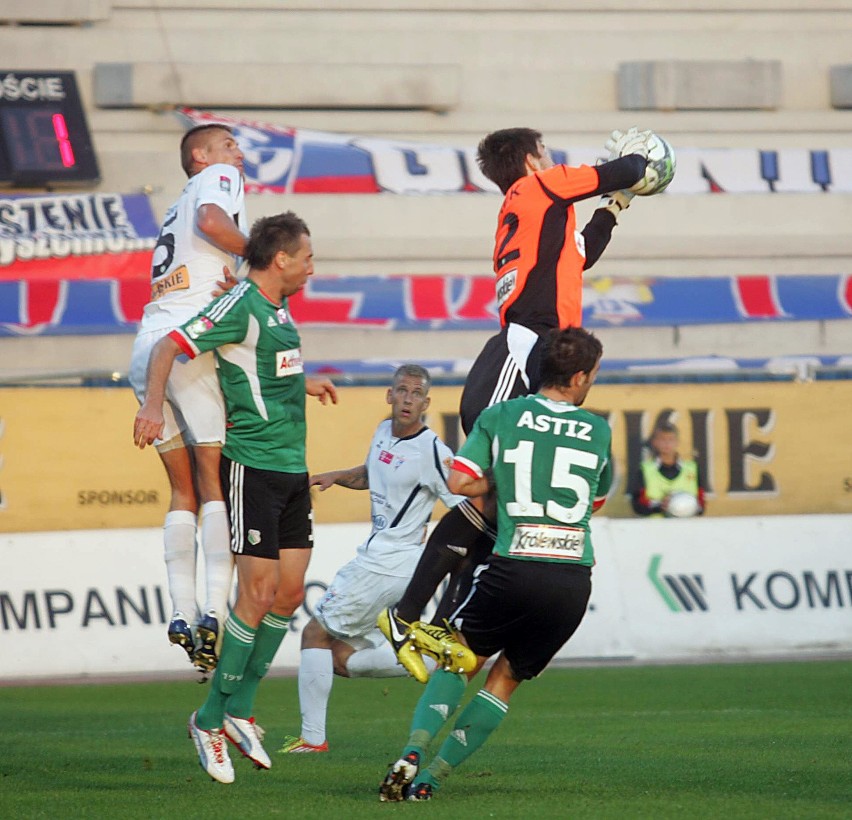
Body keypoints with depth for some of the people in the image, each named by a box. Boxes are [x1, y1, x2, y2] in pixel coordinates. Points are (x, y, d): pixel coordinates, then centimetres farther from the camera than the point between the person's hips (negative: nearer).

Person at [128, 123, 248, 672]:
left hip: (147, 348, 7)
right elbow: (211, 221, -14)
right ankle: (215, 611, -19)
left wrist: (235, 279, 0)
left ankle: (183, 614, -2)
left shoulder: (178, 209, 32)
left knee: (185, 491, 8)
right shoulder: (217, 178, 9)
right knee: (218, 481, -9)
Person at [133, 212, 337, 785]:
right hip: (253, 467, -9)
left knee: (290, 593, 6)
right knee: (258, 595, -10)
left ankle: (240, 709, 16)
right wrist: (153, 404, -31)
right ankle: (211, 720, 0)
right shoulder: (241, 307, -13)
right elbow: (169, 347, -18)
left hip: (292, 467, 9)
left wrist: (303, 384, 46)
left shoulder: (278, 308, 14)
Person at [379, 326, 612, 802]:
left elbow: (460, 481, -1)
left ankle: (412, 756, -4)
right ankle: (432, 779, 5)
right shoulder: (599, 431, 13)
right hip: (574, 577, 1)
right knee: (507, 678, 15)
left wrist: (508, 483, 15)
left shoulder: (502, 416, 6)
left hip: (513, 567, -1)